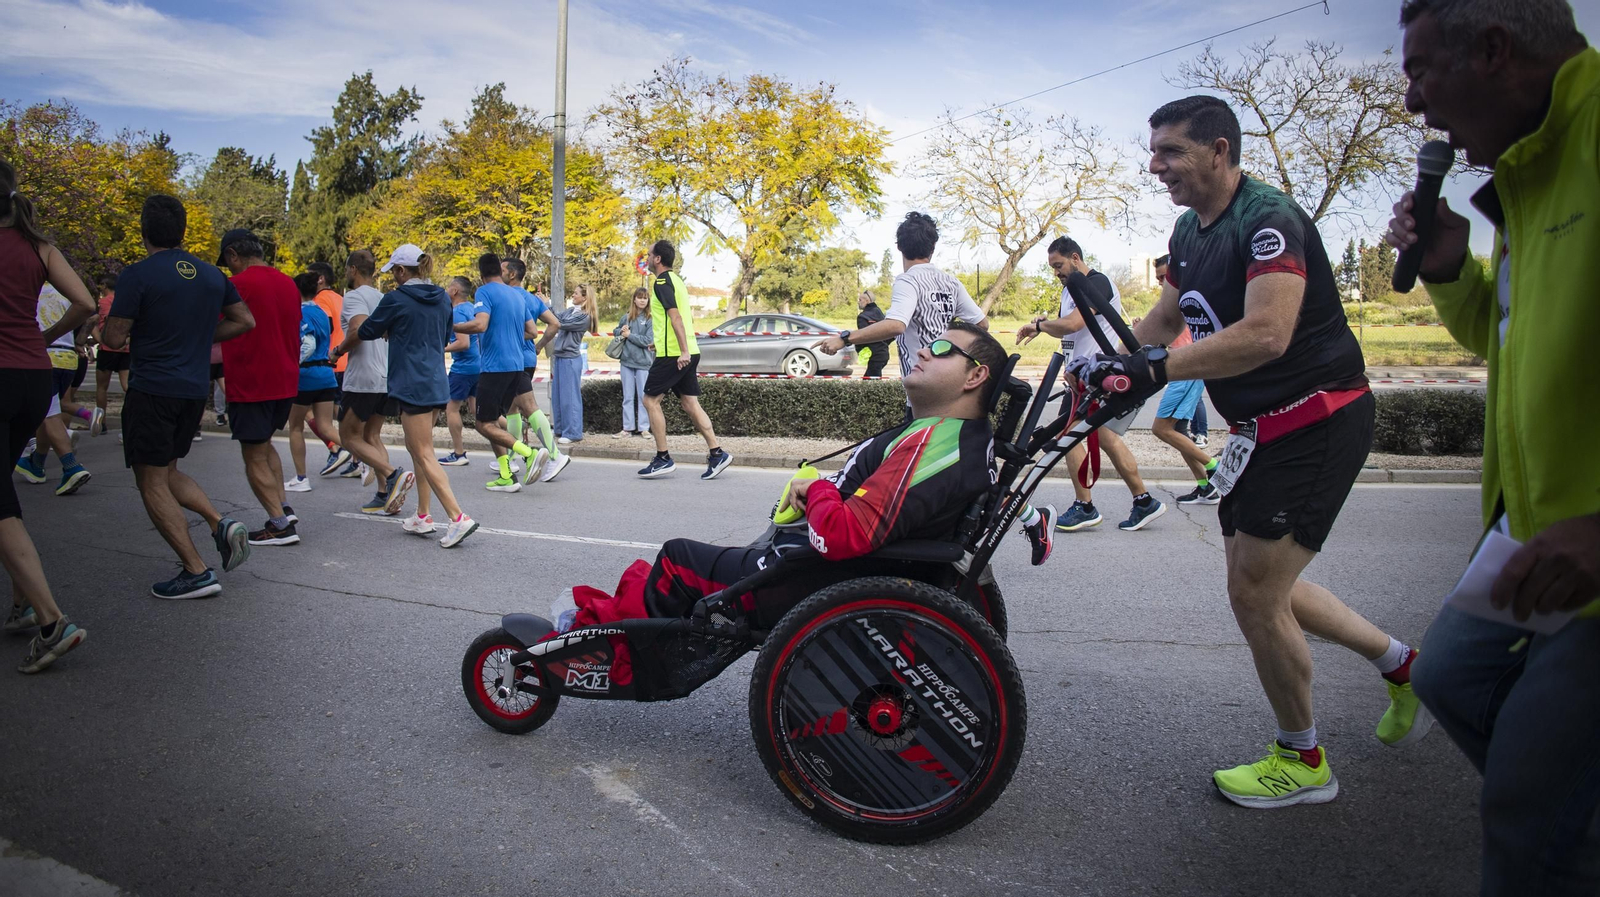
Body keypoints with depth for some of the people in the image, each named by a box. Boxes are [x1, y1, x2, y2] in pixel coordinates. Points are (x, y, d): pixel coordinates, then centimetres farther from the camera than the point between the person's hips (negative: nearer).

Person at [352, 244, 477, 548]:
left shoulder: (396, 300, -10)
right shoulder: (442, 299, 9)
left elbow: (366, 331, 1)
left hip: (413, 386, -8)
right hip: (437, 383, 8)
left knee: (424, 454, -6)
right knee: (416, 447, 18)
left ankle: (458, 517, -16)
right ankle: (423, 516, 22)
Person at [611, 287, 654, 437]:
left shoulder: (650, 319, -6)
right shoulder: (626, 317, 6)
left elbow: (648, 341, -14)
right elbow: (615, 331, 17)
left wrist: (629, 335, -11)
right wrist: (621, 331, -5)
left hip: (643, 363, -4)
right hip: (627, 361, 4)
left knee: (643, 396, 3)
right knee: (628, 397, 8)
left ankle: (643, 428, 11)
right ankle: (627, 428, 14)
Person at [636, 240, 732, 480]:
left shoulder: (662, 282, -10)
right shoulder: (676, 280, 19)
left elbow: (675, 316, -21)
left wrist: (684, 351, -27)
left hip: (672, 354, -9)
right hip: (687, 353, 9)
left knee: (651, 400, 0)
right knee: (690, 404, 8)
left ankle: (663, 459, 2)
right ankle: (716, 453, 2)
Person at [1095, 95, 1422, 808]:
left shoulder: (1268, 220, -20)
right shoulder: (1190, 231, 9)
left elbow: (1265, 334, -34)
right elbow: (1160, 323, 17)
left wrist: (1152, 370, -38)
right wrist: (1107, 371, 5)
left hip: (1316, 420, -9)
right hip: (1264, 428, 9)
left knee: (1254, 592, -6)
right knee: (1260, 587, 14)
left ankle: (1302, 761, 15)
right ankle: (1402, 662, 34)